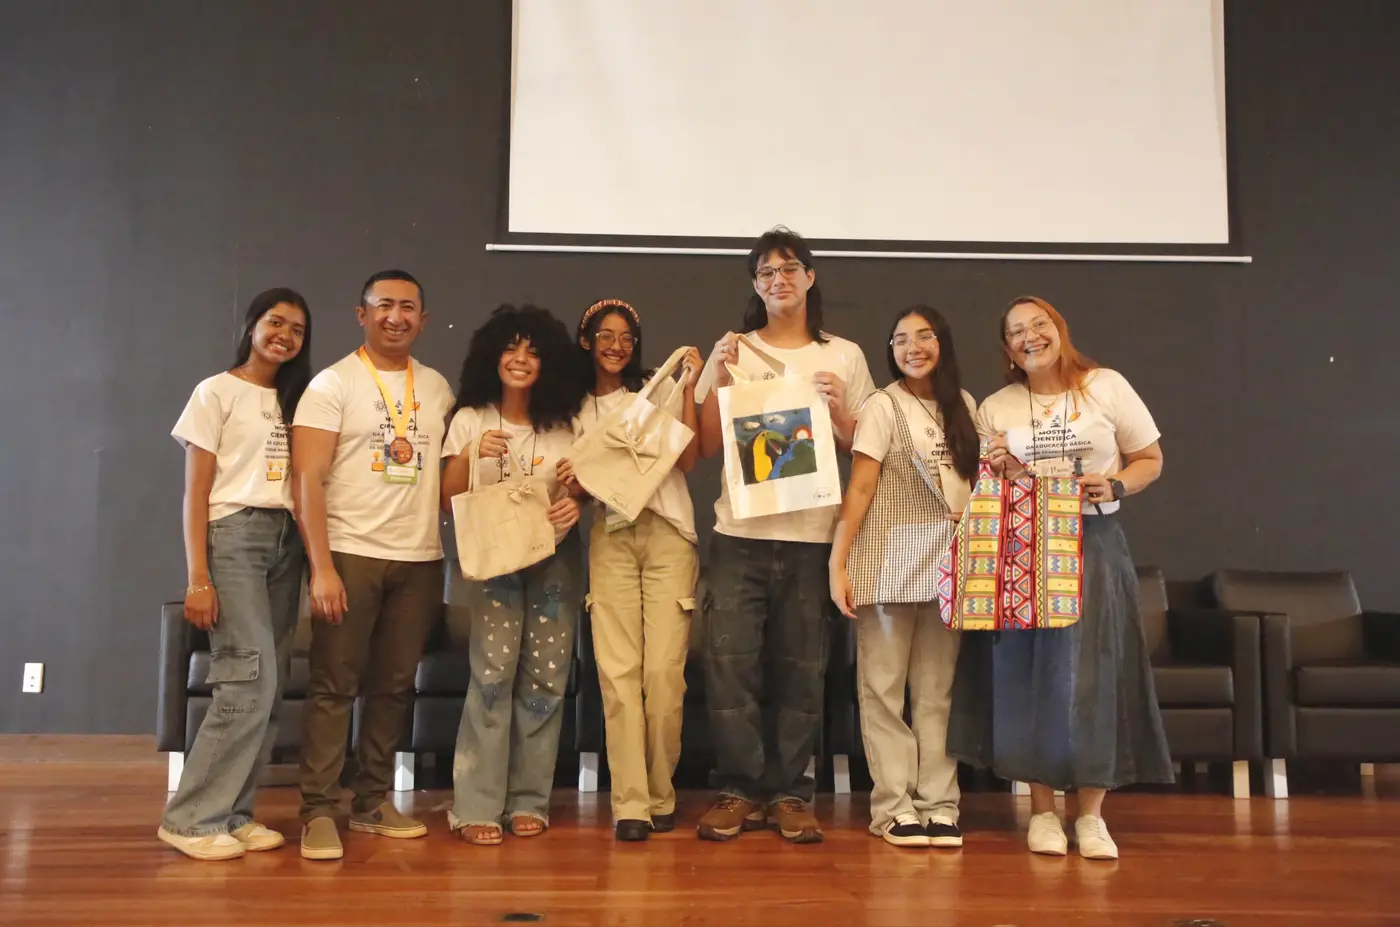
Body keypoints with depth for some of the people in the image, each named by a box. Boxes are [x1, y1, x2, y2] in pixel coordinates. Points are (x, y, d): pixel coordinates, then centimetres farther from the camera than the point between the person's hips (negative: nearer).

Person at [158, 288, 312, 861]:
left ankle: (232, 812, 11)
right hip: (234, 535, -6)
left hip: (286, 540, 6)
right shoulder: (217, 392, 0)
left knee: (270, 688, 2)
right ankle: (191, 818, -2)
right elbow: (195, 492, -4)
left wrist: (310, 553, -1)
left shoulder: (295, 399, 17)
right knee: (251, 681, -13)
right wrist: (198, 579, -11)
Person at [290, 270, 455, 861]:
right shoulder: (333, 384, -1)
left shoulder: (437, 388, 13)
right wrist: (321, 567, -14)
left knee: (394, 685, 8)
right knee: (335, 684, -3)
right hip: (350, 553, -4)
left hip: (420, 558, 4)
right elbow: (307, 480, -8)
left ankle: (373, 802, 20)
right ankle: (319, 812, 5)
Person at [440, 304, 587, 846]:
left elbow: (583, 489, 12)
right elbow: (448, 502, 0)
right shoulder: (470, 420, 3)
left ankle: (529, 801, 11)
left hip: (556, 558, 2)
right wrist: (471, 455, -16)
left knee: (545, 677, 0)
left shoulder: (565, 425, 7)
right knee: (493, 673, -12)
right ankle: (476, 806, -6)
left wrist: (576, 504, -11)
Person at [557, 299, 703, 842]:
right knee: (618, 672, -6)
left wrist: (688, 389, -5)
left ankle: (660, 797, 8)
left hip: (668, 535, -2)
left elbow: (688, 459, -2)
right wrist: (572, 480, -6)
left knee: (664, 670, -6)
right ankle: (629, 804, -3)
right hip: (611, 538, 2)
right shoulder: (577, 409, 16)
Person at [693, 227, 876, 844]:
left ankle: (789, 793, 15)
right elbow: (708, 446, 6)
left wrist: (838, 409, -8)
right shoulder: (731, 351, 8)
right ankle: (739, 791, 6)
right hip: (739, 533, 0)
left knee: (801, 667, 3)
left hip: (811, 534, 0)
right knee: (730, 660, -7)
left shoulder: (844, 357, 9)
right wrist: (719, 379, -6)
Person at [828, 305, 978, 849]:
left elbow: (974, 479, 17)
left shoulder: (962, 405, 12)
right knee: (884, 685, -1)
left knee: (937, 688, 6)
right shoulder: (884, 406, -3)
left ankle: (938, 803, 11)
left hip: (948, 561, 4)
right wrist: (837, 562, -14)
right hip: (892, 559, -4)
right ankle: (894, 805, 7)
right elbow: (860, 488, -8)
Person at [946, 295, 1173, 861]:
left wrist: (1115, 487, -11)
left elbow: (1150, 461, 7)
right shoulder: (995, 408, 8)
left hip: (1094, 544, -1)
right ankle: (1042, 810, 13)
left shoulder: (1107, 387, 2)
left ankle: (1092, 814, 8)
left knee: (1092, 671, -5)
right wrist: (997, 471, -7)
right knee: (1026, 671, 0)